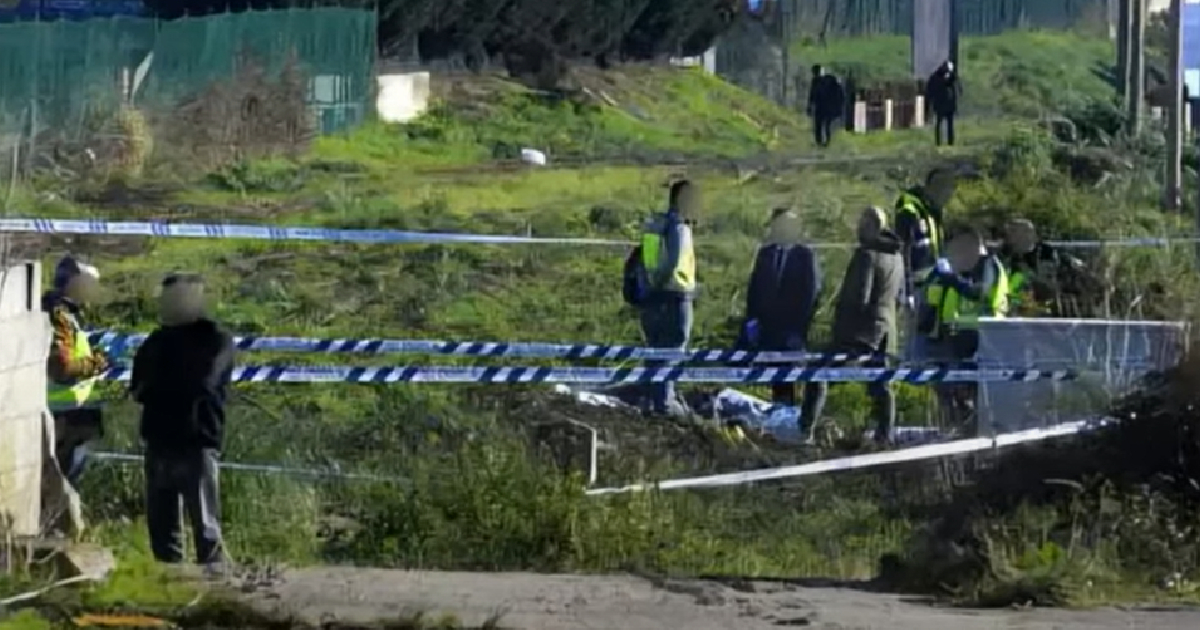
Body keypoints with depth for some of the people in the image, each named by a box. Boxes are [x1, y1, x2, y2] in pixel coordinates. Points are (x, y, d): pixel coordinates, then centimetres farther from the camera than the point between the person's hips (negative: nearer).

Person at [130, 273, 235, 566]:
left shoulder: (216, 340, 1)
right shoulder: (158, 340, 19)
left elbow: (200, 384, -13)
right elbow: (138, 388, 12)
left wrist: (157, 387, 1)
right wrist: (178, 388, -7)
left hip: (197, 443, -6)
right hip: (159, 441, 6)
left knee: (205, 523, -10)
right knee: (160, 522, 8)